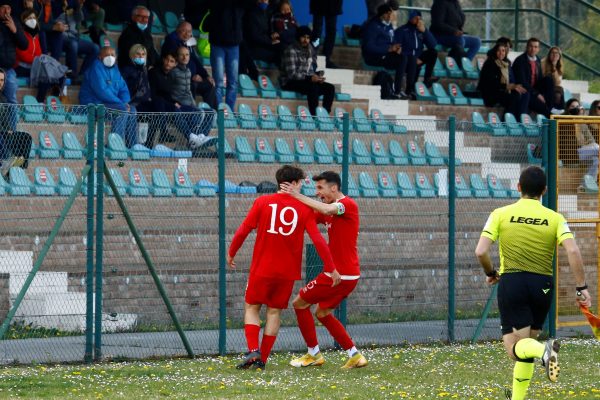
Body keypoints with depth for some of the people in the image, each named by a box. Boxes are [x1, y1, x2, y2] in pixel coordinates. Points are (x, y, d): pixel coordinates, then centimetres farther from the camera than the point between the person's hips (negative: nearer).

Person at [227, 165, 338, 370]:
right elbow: (318, 240, -6)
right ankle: (262, 359, 8)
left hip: (262, 268, -1)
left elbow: (243, 231, -5)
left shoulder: (262, 202, -3)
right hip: (288, 271, 1)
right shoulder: (304, 208, -2)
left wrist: (231, 253, 11)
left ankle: (253, 350, -9)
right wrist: (331, 268, -1)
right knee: (274, 312, 11)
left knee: (251, 308, 11)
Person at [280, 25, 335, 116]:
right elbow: (291, 74, -19)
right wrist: (310, 78, -26)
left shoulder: (310, 50, 10)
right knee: (313, 87, -33)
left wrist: (317, 75, -9)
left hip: (306, 81, 7)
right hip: (290, 82, -7)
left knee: (330, 88, -10)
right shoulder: (291, 51, -13)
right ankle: (314, 115, -32)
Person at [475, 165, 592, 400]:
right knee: (526, 345, 19)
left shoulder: (501, 215, 2)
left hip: (511, 282, -2)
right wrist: (581, 287, -5)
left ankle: (544, 350, -38)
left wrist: (490, 273, 14)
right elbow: (573, 251, -9)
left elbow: (480, 252, -6)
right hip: (543, 285, 2)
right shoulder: (554, 218, 4)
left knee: (516, 348, -5)